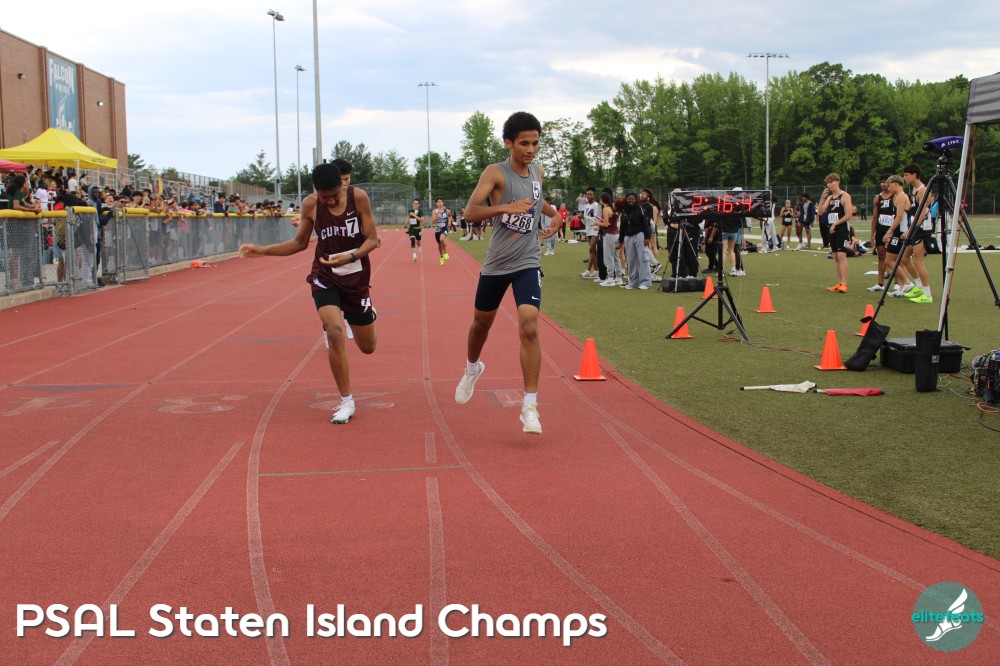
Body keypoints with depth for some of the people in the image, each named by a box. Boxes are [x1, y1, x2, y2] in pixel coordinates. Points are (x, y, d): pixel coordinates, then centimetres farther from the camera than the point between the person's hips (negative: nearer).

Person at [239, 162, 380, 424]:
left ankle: (365, 314, 48)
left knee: (367, 347, 9)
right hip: (325, 277, 0)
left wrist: (351, 257, -30)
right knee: (334, 332, -24)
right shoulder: (310, 204, -8)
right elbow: (300, 243, 6)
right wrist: (263, 250, -4)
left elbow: (372, 239, -11)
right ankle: (346, 402, -11)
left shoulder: (358, 197, -13)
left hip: (357, 277, 0)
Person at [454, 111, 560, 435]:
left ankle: (530, 406, -13)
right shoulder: (496, 172, -12)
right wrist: (505, 207, -36)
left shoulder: (538, 172, 5)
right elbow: (470, 211, -24)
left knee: (529, 327, -16)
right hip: (496, 263, -1)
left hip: (528, 263, 1)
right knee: (482, 322, 17)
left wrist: (553, 212, 18)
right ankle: (472, 368, 51)